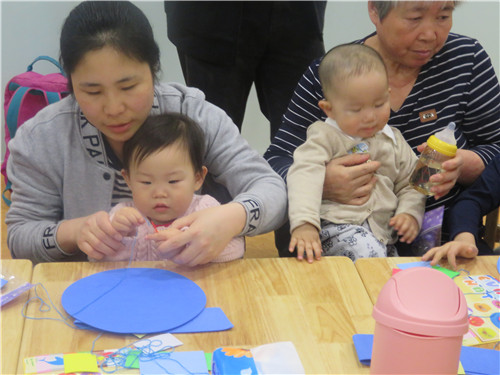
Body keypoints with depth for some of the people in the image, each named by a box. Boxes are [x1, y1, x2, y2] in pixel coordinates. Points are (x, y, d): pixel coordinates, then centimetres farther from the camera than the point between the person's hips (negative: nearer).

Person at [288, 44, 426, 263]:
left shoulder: (393, 140, 18)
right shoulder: (325, 137, 0)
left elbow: (409, 184, 24)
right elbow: (305, 175, -14)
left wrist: (410, 213, 1)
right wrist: (304, 224, -30)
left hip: (383, 231, 5)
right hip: (335, 227, -5)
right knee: (368, 253, -32)